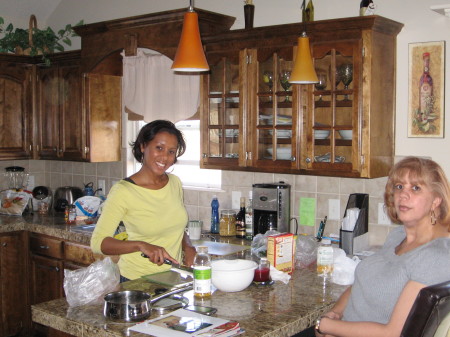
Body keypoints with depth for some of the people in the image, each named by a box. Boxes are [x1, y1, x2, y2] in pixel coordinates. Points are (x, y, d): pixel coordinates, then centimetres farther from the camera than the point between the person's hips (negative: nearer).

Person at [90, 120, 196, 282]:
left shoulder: (175, 183, 2)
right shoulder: (123, 191, -15)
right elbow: (98, 242, -17)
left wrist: (187, 247, -3)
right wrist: (141, 245, -30)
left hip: (173, 276, 5)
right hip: (136, 280, -5)